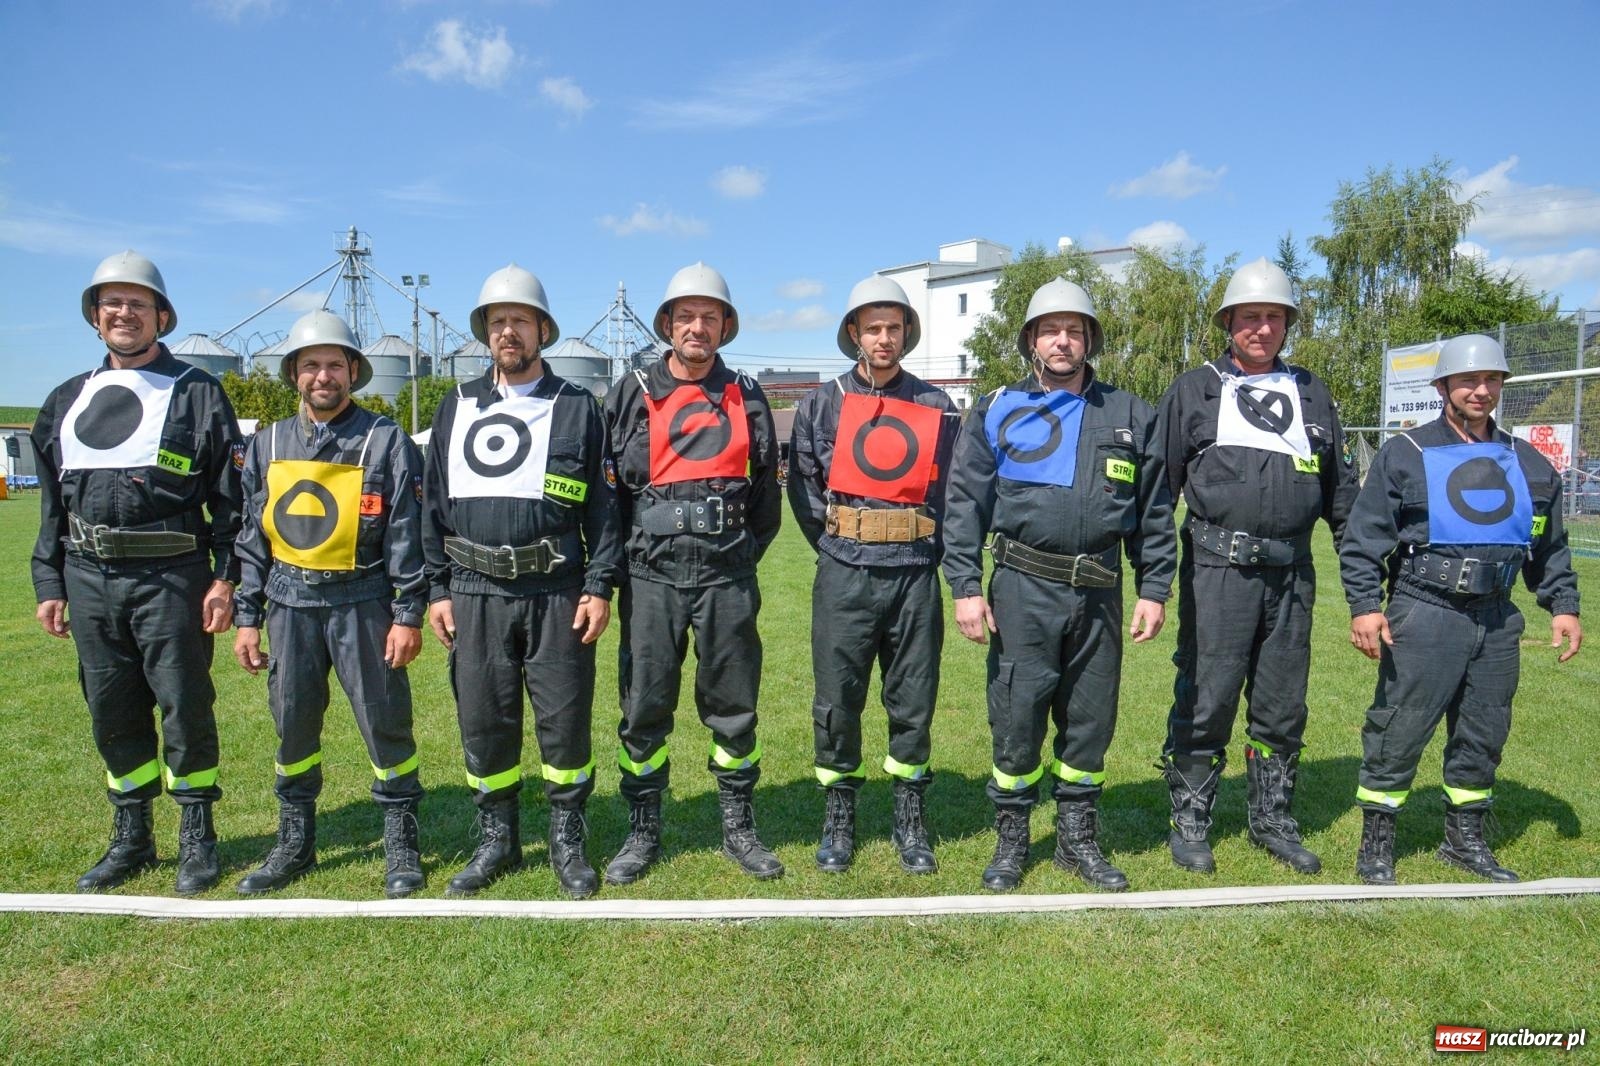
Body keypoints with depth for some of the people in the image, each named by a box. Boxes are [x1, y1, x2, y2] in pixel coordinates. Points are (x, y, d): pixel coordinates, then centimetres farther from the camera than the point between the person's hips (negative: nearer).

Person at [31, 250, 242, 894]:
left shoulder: (195, 393, 1)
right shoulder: (68, 401, 16)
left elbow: (230, 495, -4)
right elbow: (53, 504, 18)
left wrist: (225, 577, -10)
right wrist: (48, 584, 12)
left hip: (170, 577, -5)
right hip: (89, 580, 5)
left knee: (184, 709, 1)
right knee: (112, 714, 11)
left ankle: (196, 840, 15)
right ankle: (130, 840, 25)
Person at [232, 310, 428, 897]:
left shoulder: (386, 441, -3)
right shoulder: (268, 444, 10)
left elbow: (407, 534, -5)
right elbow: (253, 536, 12)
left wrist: (408, 615, -9)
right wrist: (247, 617, 8)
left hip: (362, 603, -4)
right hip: (290, 605, 4)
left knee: (385, 722, 1)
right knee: (293, 726, 12)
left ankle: (401, 847, 16)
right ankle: (294, 844, 28)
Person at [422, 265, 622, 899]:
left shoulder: (577, 409, 5)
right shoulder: (458, 407, 12)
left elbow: (602, 506, 2)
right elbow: (435, 503, 13)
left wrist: (601, 587, -6)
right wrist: (437, 590, 7)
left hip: (556, 594, -2)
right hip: (475, 594, 3)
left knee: (565, 721, 3)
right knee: (482, 723, 8)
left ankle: (567, 841, 20)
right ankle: (496, 841, 26)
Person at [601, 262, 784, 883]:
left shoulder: (746, 398, 8)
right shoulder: (632, 395, 5)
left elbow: (767, 488, 13)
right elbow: (606, 485, 7)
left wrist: (744, 553, 8)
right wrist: (630, 553, 4)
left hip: (726, 576, 1)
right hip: (652, 576, 0)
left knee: (733, 707, 9)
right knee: (644, 709, 6)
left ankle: (739, 829, 24)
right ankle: (642, 833, 21)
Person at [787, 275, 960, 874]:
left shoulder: (936, 407, 7)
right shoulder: (822, 404, 5)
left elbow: (953, 489, 10)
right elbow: (802, 485, 8)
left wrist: (930, 551, 4)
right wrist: (834, 547, 3)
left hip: (915, 576, 1)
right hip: (844, 576, -1)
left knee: (913, 701, 8)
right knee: (837, 701, 4)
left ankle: (911, 823, 23)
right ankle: (838, 820, 20)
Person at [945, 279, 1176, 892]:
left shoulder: (1130, 417, 10)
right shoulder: (996, 413, 4)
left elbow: (1155, 513, 11)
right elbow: (965, 506, 0)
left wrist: (1154, 589, 5)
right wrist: (965, 588, -7)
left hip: (1100, 593, 2)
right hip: (1023, 590, -2)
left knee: (1090, 720, 11)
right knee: (1017, 717, 2)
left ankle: (1078, 838, 28)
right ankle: (1011, 840, 20)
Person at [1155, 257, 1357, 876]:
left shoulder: (1311, 395, 16)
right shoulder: (1195, 391, 5)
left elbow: (1340, 489, 19)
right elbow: (1158, 482, 3)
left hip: (1290, 573, 4)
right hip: (1217, 569, -4)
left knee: (1282, 706, 12)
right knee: (1206, 699, 0)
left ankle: (1273, 819, 27)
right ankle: (1189, 823, 15)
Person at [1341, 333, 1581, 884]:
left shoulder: (1529, 463, 12)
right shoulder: (1404, 455, -3)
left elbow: (1550, 547, 20)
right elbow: (1363, 539, -7)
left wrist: (1563, 605, 12)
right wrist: (1364, 605, -15)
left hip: (1497, 621, 6)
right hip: (1424, 616, -5)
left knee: (1484, 735, 14)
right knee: (1398, 731, -2)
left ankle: (1465, 839, 31)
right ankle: (1375, 844, 10)